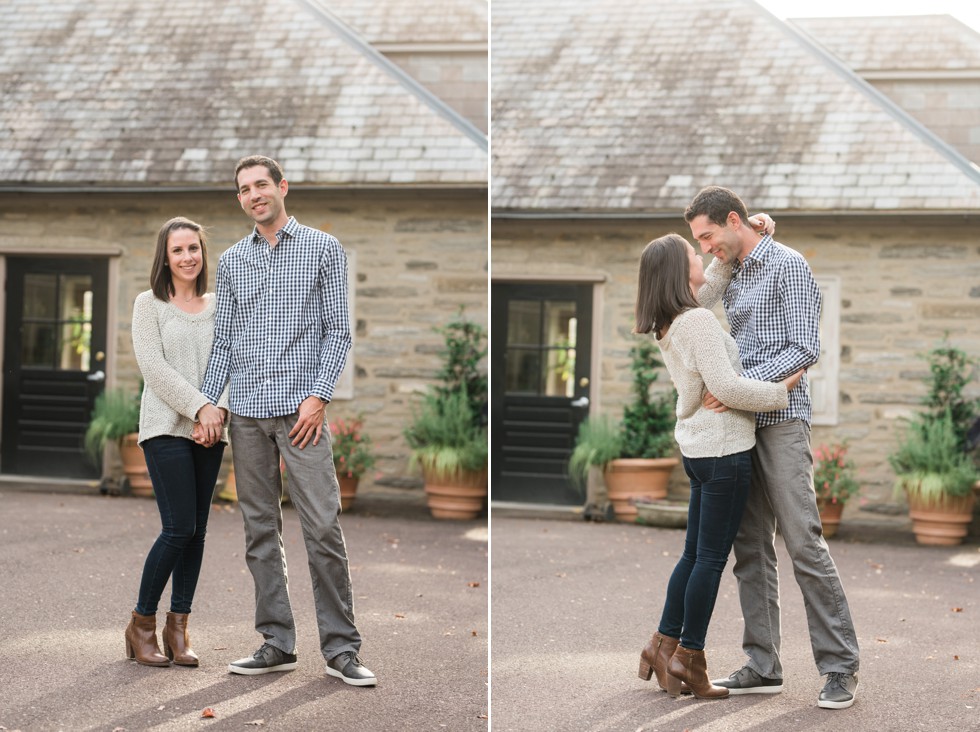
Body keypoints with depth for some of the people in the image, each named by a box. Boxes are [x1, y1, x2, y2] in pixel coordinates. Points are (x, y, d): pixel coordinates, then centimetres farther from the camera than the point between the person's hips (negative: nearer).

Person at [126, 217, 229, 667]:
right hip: (166, 427, -4)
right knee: (179, 528, -11)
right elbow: (153, 366, -7)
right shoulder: (150, 304, 2)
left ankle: (178, 629, 10)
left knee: (196, 531, 3)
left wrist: (219, 409, -10)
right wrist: (198, 407, -15)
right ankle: (142, 624, 3)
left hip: (210, 431, 4)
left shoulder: (217, 306, 13)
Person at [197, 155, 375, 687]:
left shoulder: (323, 248, 4)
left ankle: (341, 647, -3)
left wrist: (318, 395, -11)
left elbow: (339, 330, -1)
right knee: (260, 531, 5)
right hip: (246, 411, 4)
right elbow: (223, 342, 15)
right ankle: (277, 644, 11)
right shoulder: (230, 262, 14)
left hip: (300, 407, -4)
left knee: (323, 527, -8)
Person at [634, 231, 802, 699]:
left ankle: (664, 644, 22)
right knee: (712, 558, 1)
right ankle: (688, 658, 8)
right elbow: (726, 386, -23)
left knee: (695, 553, 17)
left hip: (697, 446, 9)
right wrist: (781, 388, -12)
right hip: (724, 449, -9)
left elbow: (709, 282, 23)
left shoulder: (668, 326, 8)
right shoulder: (698, 321, -19)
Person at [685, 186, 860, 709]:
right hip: (741, 423, 8)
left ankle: (840, 666, -5)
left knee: (803, 542, -10)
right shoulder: (732, 276, 18)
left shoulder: (788, 265, -6)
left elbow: (805, 348, -15)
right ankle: (763, 667, 10)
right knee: (751, 546, 6)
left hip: (781, 420, -8)